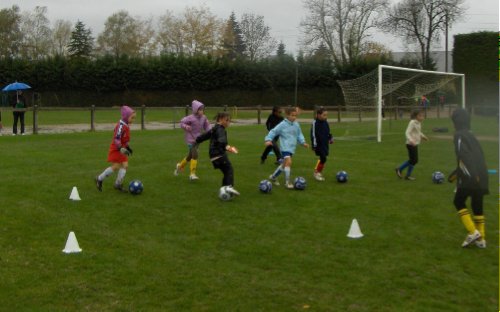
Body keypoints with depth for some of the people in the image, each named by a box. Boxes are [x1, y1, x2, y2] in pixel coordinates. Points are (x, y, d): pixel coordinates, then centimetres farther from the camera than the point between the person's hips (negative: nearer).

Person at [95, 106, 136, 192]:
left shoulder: (126, 126, 8)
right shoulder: (121, 126, -21)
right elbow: (116, 139, -26)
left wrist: (127, 147, 25)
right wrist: (121, 148, -36)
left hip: (121, 149, 9)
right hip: (115, 149, -9)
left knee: (125, 165, 2)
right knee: (116, 166, -7)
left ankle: (118, 184, 12)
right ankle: (99, 179, 10)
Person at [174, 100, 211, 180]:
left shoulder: (203, 118, 0)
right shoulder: (191, 118, -17)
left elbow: (207, 126, 9)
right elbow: (182, 122, -9)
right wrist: (186, 127, -28)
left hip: (197, 139, 7)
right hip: (190, 139, -7)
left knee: (190, 156, 19)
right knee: (195, 155, -15)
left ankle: (180, 166, 44)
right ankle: (192, 174, -5)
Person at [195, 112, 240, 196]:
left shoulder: (214, 129, 21)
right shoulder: (220, 129, -9)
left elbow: (205, 135, 34)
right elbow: (221, 139, -30)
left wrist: (197, 140, 51)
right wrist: (227, 146, -48)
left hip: (213, 156, 9)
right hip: (220, 154, -9)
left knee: (226, 172, 12)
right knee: (229, 169, -18)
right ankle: (229, 186, -36)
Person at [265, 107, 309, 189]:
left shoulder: (296, 125, 6)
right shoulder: (283, 125, -11)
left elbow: (299, 134, 16)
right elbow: (273, 131, -7)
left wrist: (303, 142, 3)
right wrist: (268, 139, -19)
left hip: (292, 148, 7)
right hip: (285, 147, -7)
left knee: (285, 164, 17)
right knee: (288, 162, -22)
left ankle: (273, 176, 38)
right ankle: (287, 182, -11)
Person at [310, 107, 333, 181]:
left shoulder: (325, 123, 9)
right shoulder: (315, 123, -13)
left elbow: (328, 132, 23)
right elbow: (313, 134, -13)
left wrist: (330, 138, 8)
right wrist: (314, 145, -15)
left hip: (325, 144, 7)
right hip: (319, 144, -7)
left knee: (323, 159, 8)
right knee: (323, 158, -13)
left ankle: (320, 172, 22)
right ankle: (316, 172, 2)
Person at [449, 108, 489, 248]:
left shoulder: (459, 135, -7)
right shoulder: (470, 135, 20)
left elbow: (464, 155, -21)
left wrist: (471, 175, -30)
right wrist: (456, 173, 34)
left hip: (470, 178, -8)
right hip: (480, 177, 8)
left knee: (458, 202, 8)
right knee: (477, 206, 15)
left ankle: (473, 232, -3)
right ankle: (481, 239, 16)